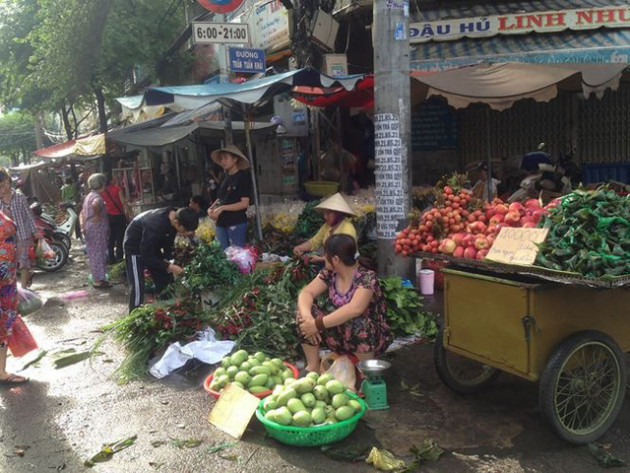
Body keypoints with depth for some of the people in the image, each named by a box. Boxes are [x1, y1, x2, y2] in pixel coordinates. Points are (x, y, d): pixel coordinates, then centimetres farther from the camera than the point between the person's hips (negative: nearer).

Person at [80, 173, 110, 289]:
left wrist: (83, 224, 11)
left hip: (89, 229, 10)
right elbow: (95, 204, -39)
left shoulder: (89, 196, 17)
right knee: (98, 254, -4)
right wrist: (97, 215, -23)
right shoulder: (97, 197, -15)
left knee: (94, 254, 15)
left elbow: (83, 212, 20)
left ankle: (96, 279, 23)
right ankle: (98, 280, 0)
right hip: (97, 228, -10)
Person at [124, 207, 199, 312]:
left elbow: (168, 243, 0)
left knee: (165, 282, 9)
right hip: (135, 248, -8)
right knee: (137, 288, -13)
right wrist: (168, 266, -31)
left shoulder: (175, 217, -17)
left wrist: (168, 261, -12)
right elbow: (145, 256, -32)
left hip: (152, 246, 8)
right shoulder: (155, 225, -40)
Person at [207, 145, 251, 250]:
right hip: (221, 223, 7)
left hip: (236, 223, -7)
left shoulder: (243, 177, -6)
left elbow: (244, 203, -13)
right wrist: (211, 208, -3)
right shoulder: (226, 178, 13)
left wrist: (222, 208, -18)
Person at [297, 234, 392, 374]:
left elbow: (354, 309, -39)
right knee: (304, 314, -14)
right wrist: (306, 315, -33)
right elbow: (306, 292, -11)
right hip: (342, 335, 5)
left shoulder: (367, 278, -24)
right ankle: (313, 366, -5)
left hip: (372, 336, -5)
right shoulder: (329, 274, -3)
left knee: (356, 321, -39)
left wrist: (318, 324, -38)